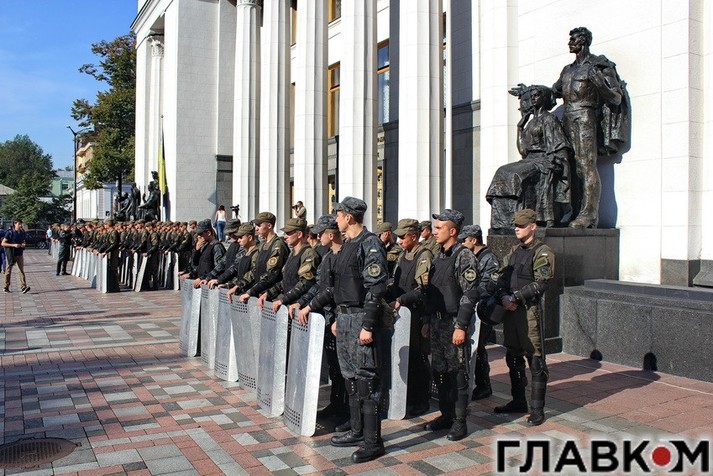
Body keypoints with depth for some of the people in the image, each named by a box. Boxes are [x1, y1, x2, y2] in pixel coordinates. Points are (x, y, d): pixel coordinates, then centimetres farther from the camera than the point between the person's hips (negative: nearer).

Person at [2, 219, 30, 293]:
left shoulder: (22, 233, 6)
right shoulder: (9, 233, -9)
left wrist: (24, 244, -3)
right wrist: (14, 245, -21)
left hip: (19, 254, 4)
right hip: (11, 254, -4)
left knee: (21, 270, -6)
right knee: (8, 271, 8)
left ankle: (23, 287, -13)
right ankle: (6, 287, 21)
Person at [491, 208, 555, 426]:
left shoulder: (542, 252, -7)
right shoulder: (514, 251, 16)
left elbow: (540, 284, -16)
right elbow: (500, 276, 10)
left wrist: (515, 297, -16)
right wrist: (503, 296, -7)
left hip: (530, 311, -8)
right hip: (509, 310, 8)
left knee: (535, 361, -2)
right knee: (513, 358, 16)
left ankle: (537, 409, 5)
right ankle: (518, 401, 29)